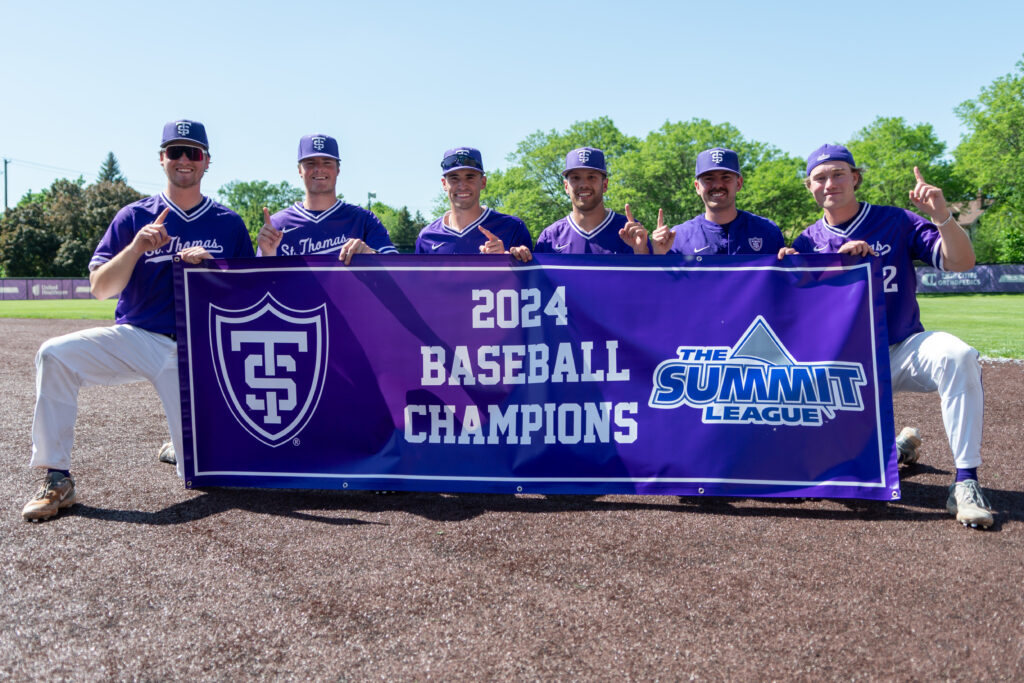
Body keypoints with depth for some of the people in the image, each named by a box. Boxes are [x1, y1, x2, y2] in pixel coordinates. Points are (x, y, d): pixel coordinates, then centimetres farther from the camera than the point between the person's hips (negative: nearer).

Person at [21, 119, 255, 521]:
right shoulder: (134, 217, 6)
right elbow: (100, 288, 0)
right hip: (134, 338, 1)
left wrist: (208, 266, -14)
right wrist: (136, 248, -17)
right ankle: (57, 480, -18)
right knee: (54, 355, -28)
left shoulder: (229, 224, 7)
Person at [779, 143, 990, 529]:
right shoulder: (808, 243, 5)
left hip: (903, 350, -1)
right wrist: (842, 259, -18)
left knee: (958, 358, -36)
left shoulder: (898, 222, 1)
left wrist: (942, 216, -27)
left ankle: (966, 482, -29)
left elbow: (961, 262, -9)